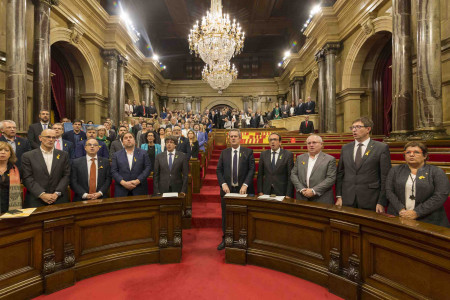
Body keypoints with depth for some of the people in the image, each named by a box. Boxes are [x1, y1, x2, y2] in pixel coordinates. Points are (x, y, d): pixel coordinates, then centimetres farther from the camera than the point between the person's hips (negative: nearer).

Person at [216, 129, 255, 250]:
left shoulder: (248, 152, 2)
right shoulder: (224, 152, 8)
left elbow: (251, 170, -4)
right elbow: (219, 170, 5)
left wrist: (245, 185, -15)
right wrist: (223, 184, -9)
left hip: (243, 189, -2)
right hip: (227, 189, 2)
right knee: (226, 216, 10)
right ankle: (225, 239, 28)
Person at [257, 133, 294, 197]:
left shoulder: (288, 154, -4)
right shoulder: (263, 154, 5)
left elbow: (290, 176, -5)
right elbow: (260, 174, 5)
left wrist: (288, 195, -9)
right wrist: (260, 191, 0)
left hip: (282, 192, -2)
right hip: (266, 191, 2)